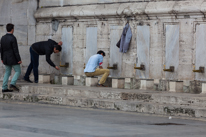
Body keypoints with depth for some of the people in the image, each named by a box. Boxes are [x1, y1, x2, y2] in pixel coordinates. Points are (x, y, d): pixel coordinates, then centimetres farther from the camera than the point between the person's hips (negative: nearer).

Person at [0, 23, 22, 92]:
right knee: (18, 71, 5)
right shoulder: (13, 38, -19)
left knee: (7, 72, 12)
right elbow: (15, 50, -20)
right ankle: (12, 84, -12)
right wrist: (19, 59, -15)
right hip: (13, 58, -7)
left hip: (6, 58, 7)